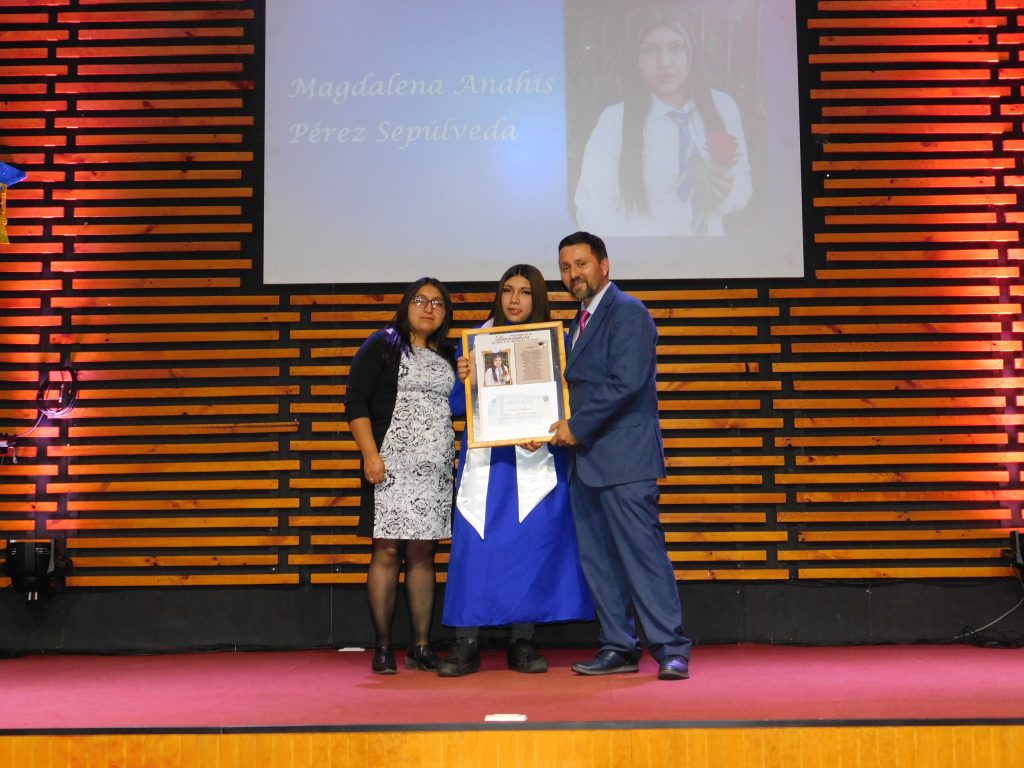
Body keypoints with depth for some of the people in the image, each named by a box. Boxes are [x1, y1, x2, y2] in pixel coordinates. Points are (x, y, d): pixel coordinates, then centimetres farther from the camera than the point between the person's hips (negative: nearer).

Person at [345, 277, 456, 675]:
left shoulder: (448, 358, 17)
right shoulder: (381, 346, 2)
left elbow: (457, 409, 25)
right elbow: (356, 403, -4)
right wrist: (370, 454, -13)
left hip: (437, 470, 5)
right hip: (392, 466, -5)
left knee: (423, 554, 5)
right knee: (387, 552, -5)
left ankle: (421, 647, 9)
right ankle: (382, 648, 1)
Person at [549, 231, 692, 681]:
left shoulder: (627, 312, -8)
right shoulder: (581, 322, 20)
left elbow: (626, 382, -19)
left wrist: (577, 427, -13)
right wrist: (563, 429, 4)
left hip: (623, 457, -9)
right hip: (586, 460, 9)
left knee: (643, 554, -8)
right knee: (597, 559, 10)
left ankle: (672, 650, -2)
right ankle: (618, 648, 17)